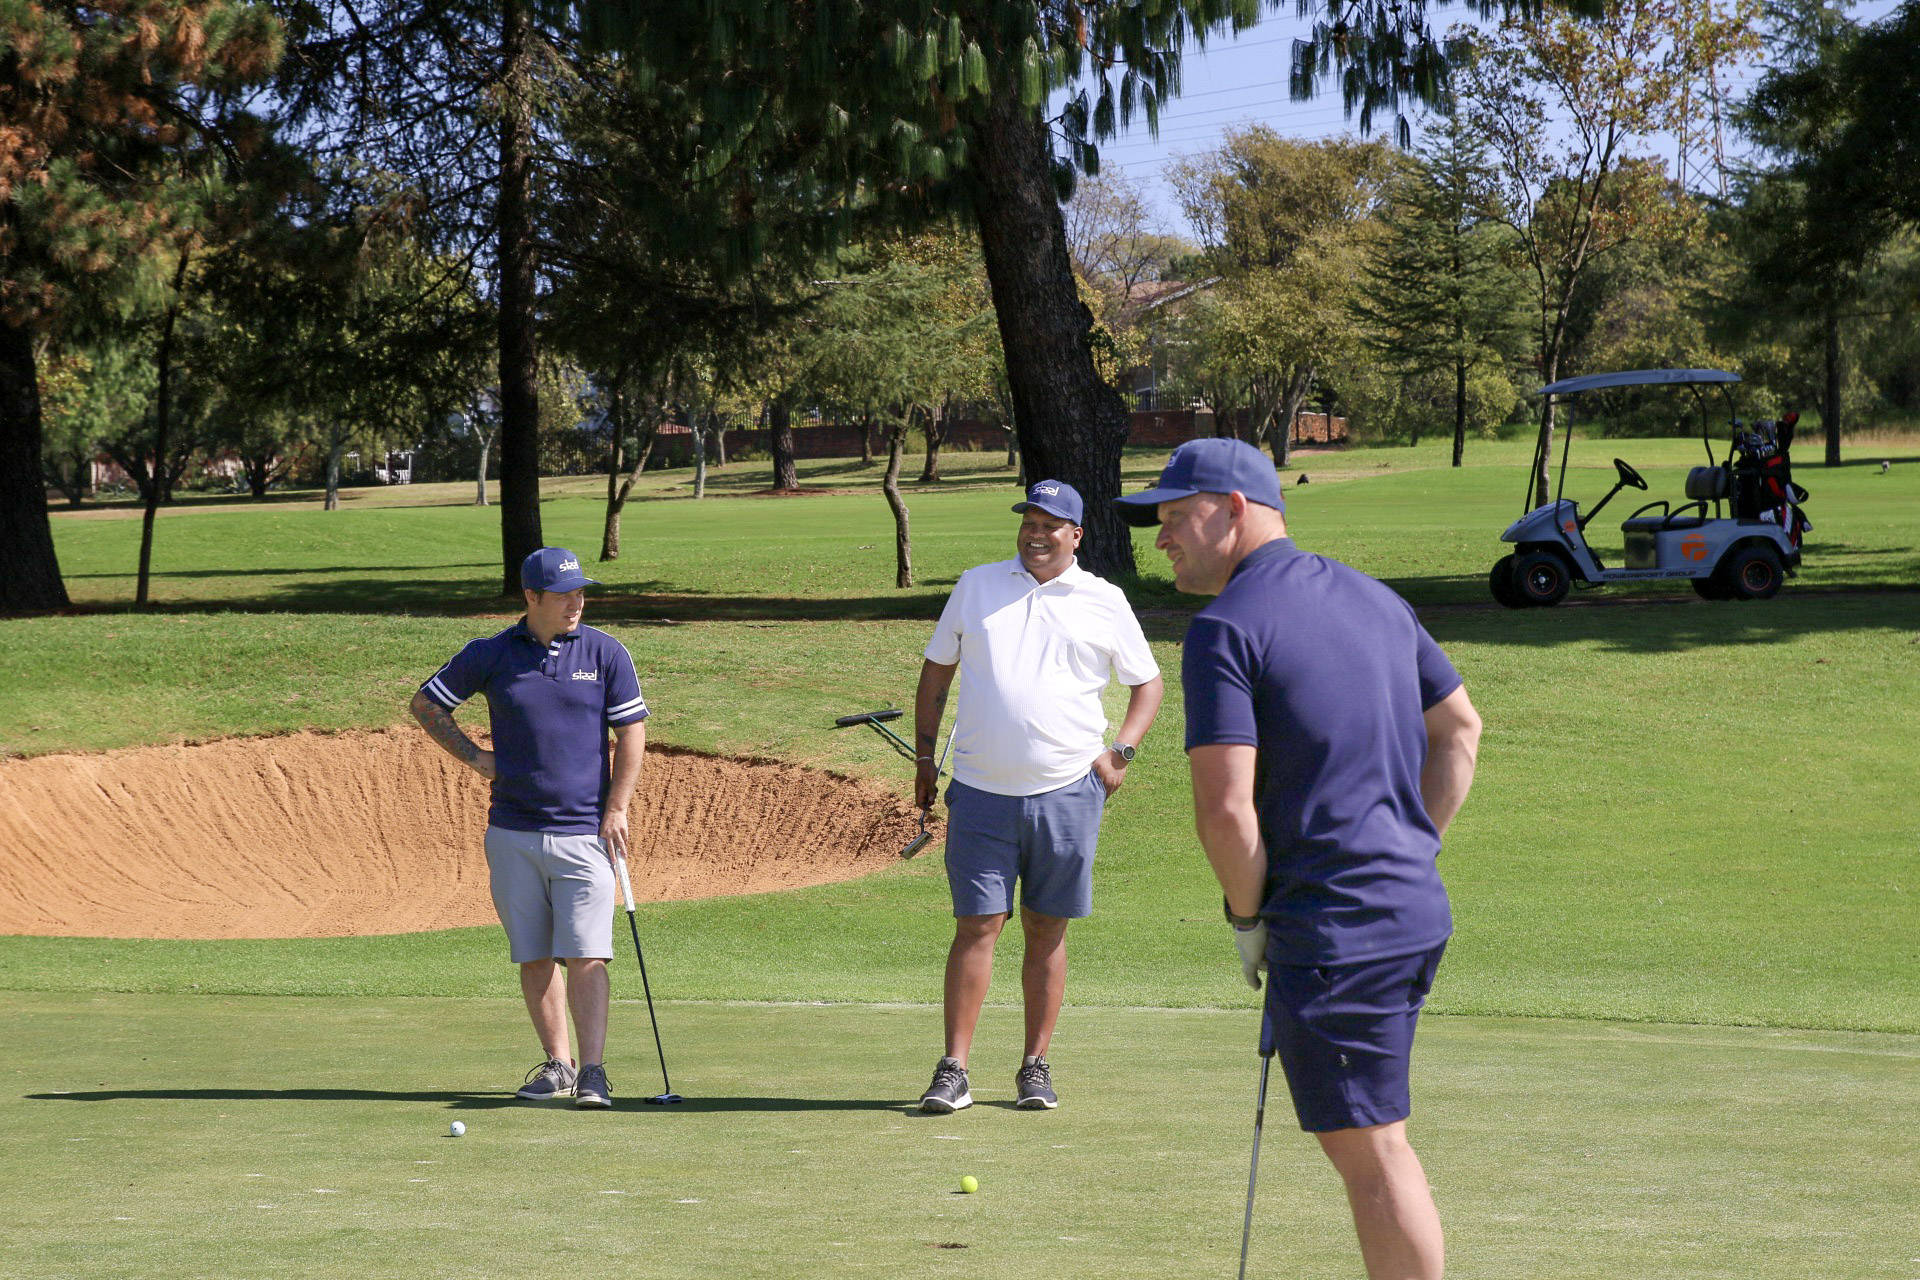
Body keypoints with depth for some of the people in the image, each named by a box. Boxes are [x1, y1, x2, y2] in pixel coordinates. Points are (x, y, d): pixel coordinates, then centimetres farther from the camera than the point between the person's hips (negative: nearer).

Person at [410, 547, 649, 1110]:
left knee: (586, 957, -10)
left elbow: (631, 732, 4)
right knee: (534, 958, 7)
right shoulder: (490, 656, 2)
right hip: (512, 834, 2)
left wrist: (616, 810, -3)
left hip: (585, 834, -2)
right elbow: (426, 704, 14)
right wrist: (474, 758, 5)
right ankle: (557, 1063, 18)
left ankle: (592, 1073, -10)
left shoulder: (606, 654, 1)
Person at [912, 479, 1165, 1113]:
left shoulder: (1104, 602, 7)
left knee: (1046, 930, 5)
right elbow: (936, 671, 17)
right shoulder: (976, 586, 10)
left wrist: (1119, 753, 2)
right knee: (977, 925, -5)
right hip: (981, 793, 0)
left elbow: (1146, 682, 16)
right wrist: (924, 757, 11)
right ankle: (953, 1071, -4)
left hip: (1067, 793, 0)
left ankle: (1036, 1066, 13)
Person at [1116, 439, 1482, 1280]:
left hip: (1330, 928, -8)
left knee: (1371, 1155, -1)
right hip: (1414, 910, 8)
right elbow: (1460, 729, 21)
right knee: (1368, 1144, 19)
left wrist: (1248, 918, -4)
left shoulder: (1225, 628, -13)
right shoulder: (1374, 599, 13)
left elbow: (1225, 809, -20)